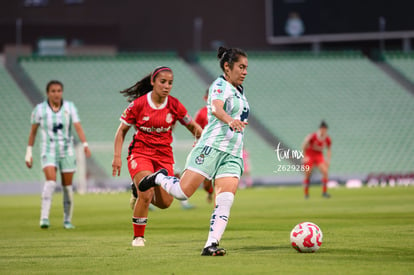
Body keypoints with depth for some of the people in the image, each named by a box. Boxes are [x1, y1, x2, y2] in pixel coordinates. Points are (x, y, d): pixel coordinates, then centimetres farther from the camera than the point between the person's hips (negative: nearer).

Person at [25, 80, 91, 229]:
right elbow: (33, 131, 4)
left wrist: (85, 145, -29)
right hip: (48, 151, -2)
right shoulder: (40, 109, -5)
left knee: (67, 186, 5)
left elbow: (78, 127, -14)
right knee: (51, 181, -24)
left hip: (67, 152, 2)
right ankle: (44, 218, -26)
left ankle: (67, 220, 23)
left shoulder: (70, 107, -3)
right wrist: (28, 153, 5)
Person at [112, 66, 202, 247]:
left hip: (164, 155, 3)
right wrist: (117, 156, -6)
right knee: (146, 194, -22)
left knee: (165, 203, -1)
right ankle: (138, 237, -4)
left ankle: (141, 195, 33)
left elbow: (193, 126, 10)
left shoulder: (174, 105, -3)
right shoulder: (139, 104, -9)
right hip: (140, 153, -3)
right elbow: (122, 130, 1)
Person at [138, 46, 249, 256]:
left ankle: (211, 245, -16)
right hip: (212, 147, -7)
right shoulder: (221, 85, -6)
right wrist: (230, 120, -47)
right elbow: (216, 107, -28)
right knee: (183, 192, -10)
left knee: (226, 201, -13)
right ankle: (159, 178, 22)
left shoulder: (239, 91, 21)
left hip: (233, 154, 7)